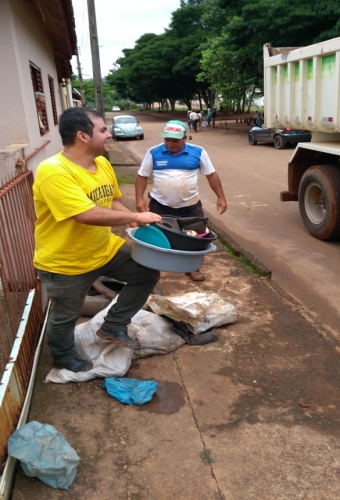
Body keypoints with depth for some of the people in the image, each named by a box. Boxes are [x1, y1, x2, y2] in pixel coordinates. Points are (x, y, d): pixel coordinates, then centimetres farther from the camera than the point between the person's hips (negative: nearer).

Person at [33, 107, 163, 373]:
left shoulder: (102, 163, -3)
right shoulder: (53, 172, -29)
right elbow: (88, 215, -37)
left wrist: (135, 223, -7)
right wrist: (135, 216, -27)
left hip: (105, 249, 7)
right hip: (64, 263, -7)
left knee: (148, 273, 9)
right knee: (66, 316, 14)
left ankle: (113, 325, 23)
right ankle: (64, 357, 46)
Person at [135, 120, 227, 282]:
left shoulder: (198, 152, -4)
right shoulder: (153, 153, -5)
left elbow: (211, 175, 1)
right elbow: (142, 176, -1)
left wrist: (221, 197, -3)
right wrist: (139, 198, -11)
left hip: (190, 206, 1)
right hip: (160, 205, -1)